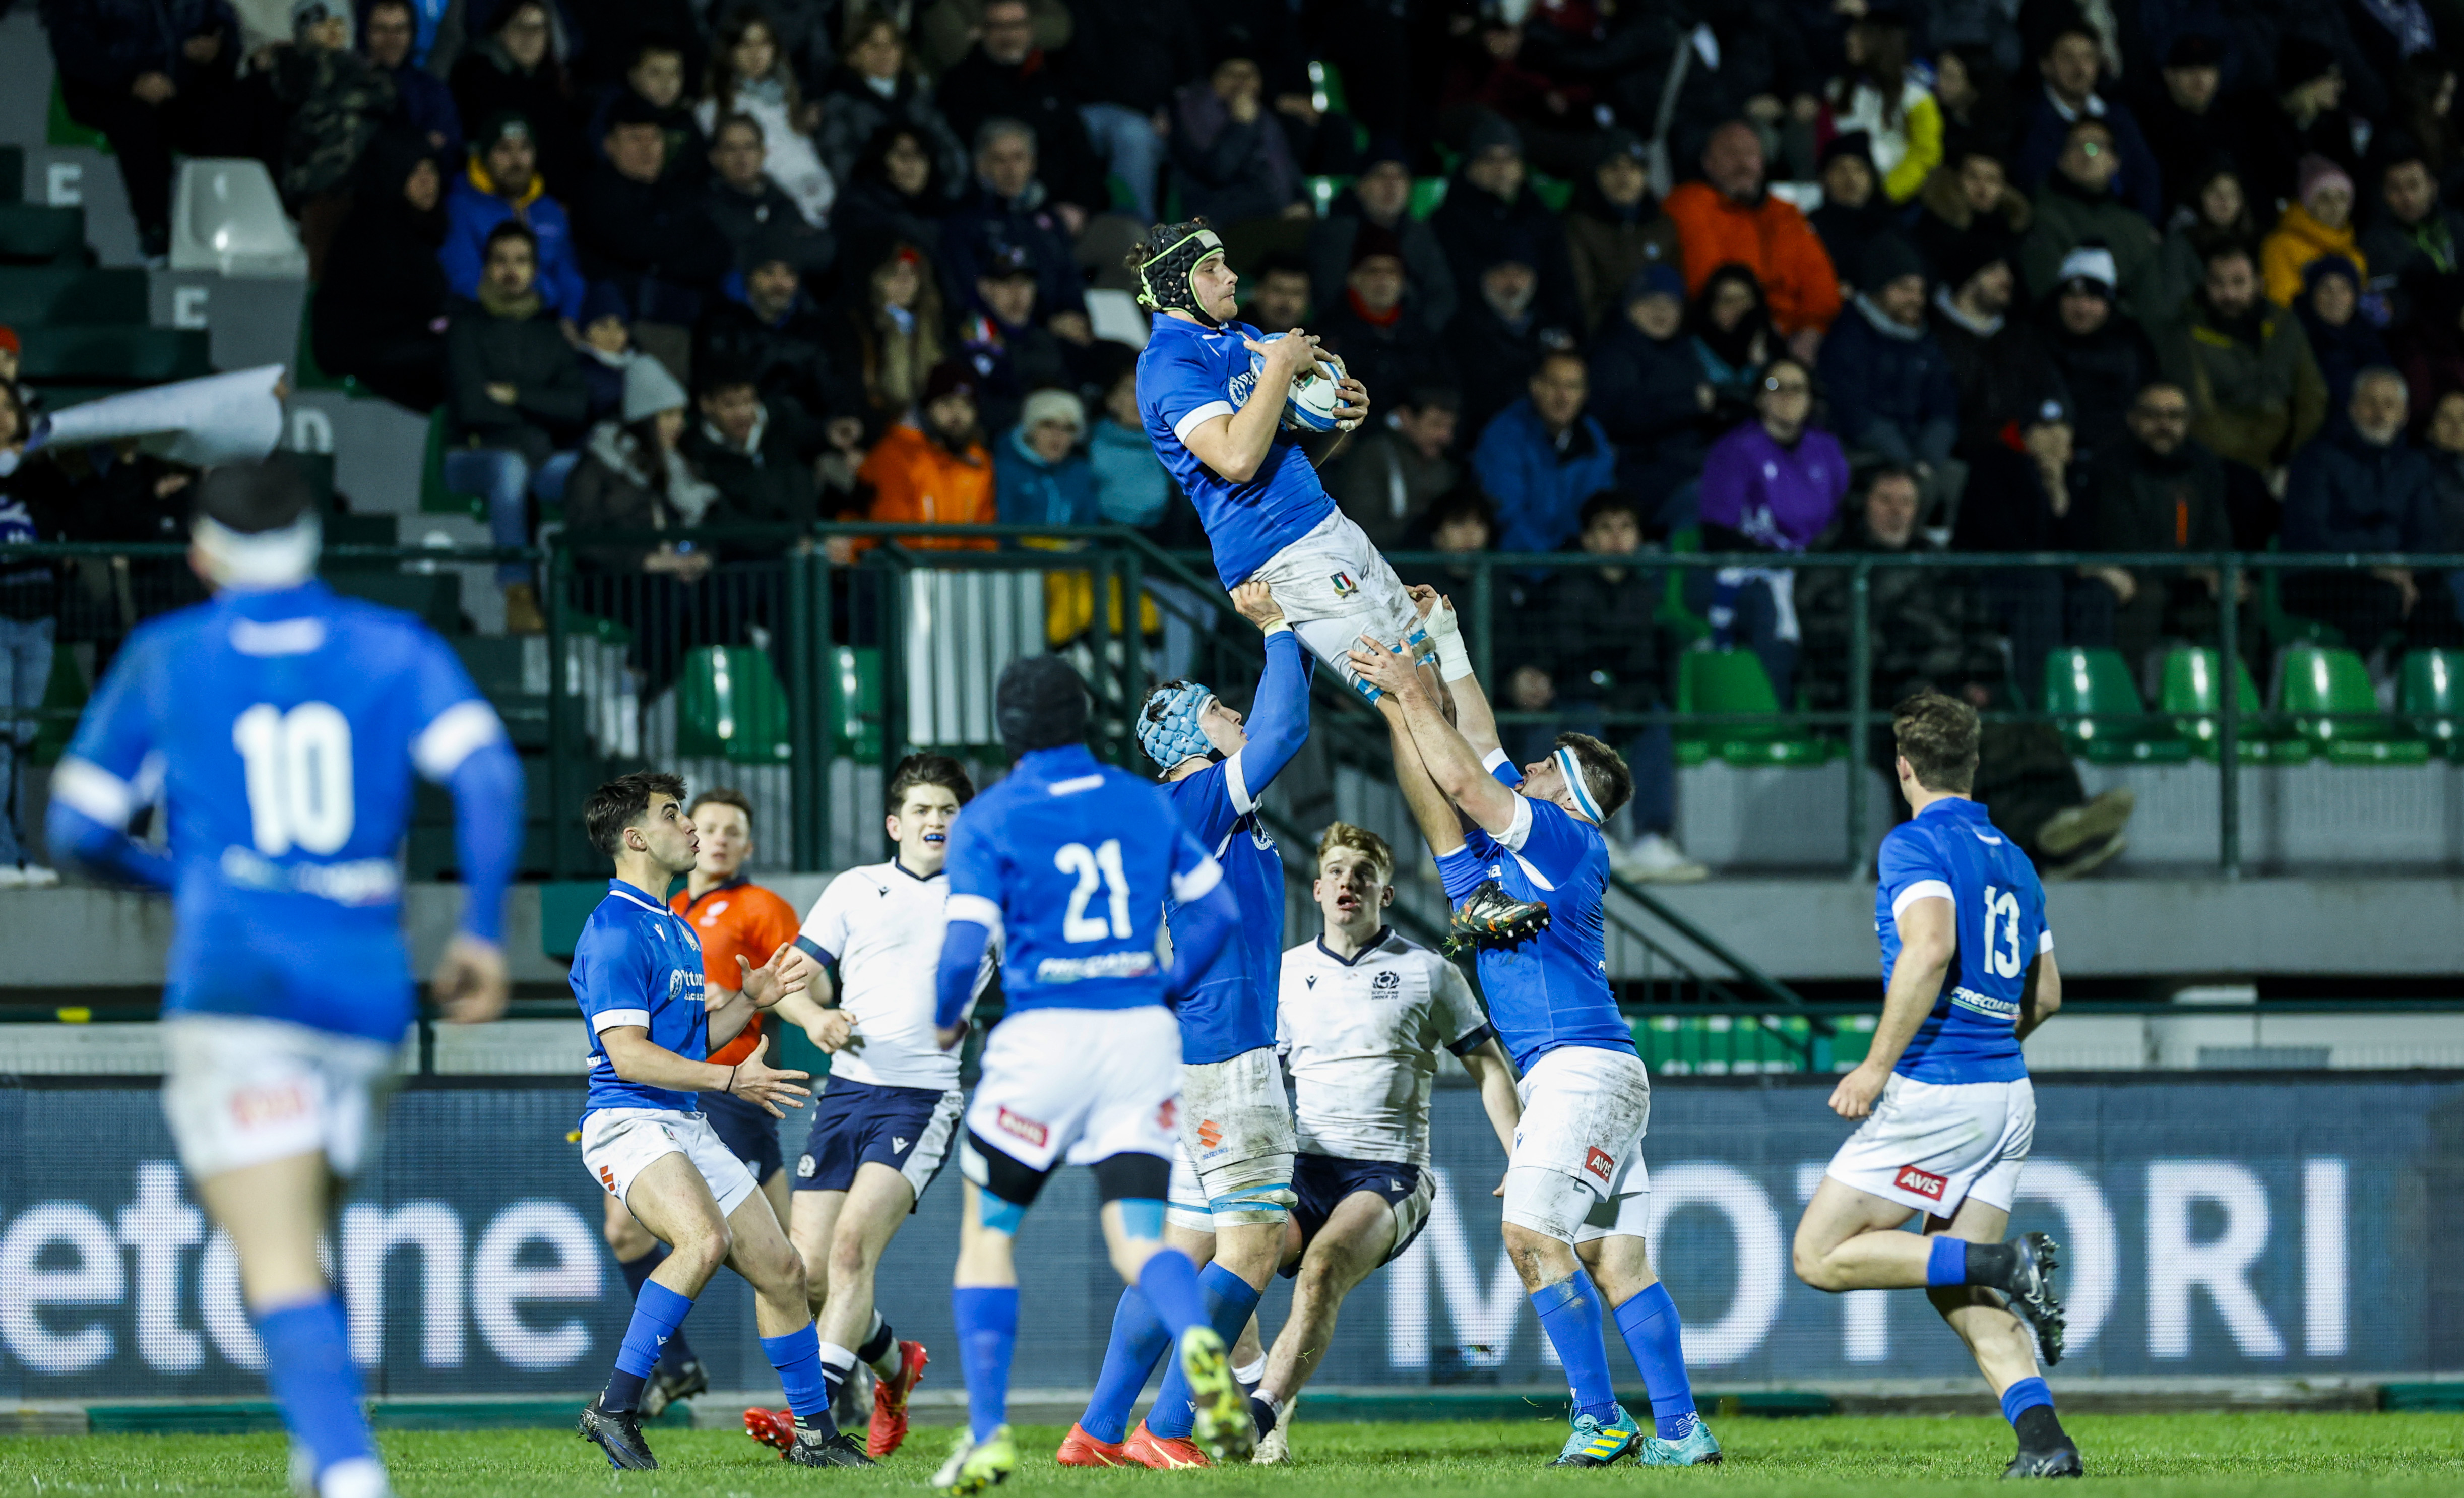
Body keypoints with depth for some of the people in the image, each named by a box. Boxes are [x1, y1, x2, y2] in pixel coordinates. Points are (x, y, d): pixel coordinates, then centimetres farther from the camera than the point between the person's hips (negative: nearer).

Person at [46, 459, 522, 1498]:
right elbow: (488, 776, -3)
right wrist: (482, 931, 2)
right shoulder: (393, 649, 11)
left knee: (279, 1268, -12)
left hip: (233, 977, -3)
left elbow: (79, 829, 12)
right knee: (301, 1251, 20)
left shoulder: (164, 660, 9)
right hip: (368, 984, 3)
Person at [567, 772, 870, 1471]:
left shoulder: (676, 931, 20)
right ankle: (616, 1407, -29)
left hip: (688, 1126, 10)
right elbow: (628, 1053, -20)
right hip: (629, 1124, -10)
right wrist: (732, 1079, -23)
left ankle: (815, 1433, 18)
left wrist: (751, 1003, 13)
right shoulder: (615, 931, -12)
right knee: (706, 1239, -33)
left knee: (781, 1270, 6)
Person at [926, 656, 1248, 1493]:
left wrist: (945, 1019, 8)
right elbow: (1217, 911, 10)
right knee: (1138, 1239, 2)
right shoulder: (1145, 803, 9)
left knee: (987, 1230, 13)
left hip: (1044, 1037, -3)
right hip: (1142, 1034, 3)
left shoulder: (989, 820, -4)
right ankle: (1200, 1348, -31)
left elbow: (966, 948, -11)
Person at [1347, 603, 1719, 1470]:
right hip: (1576, 1075, 9)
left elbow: (1463, 782, -10)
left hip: (1582, 1067, -9)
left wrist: (1408, 692, -3)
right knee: (1615, 1260, 3)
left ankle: (1601, 1420, -17)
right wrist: (1445, 648, 31)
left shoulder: (1567, 838, -4)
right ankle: (1681, 1430, -2)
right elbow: (1479, 750, 29)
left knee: (1533, 1234, -16)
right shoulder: (1526, 837, 20)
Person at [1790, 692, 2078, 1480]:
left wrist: (1879, 1064, -19)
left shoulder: (1916, 845, -8)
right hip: (2008, 1096, 8)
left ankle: (2005, 1264, -13)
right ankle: (2043, 1438, -9)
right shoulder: (2013, 861, 16)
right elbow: (2046, 995, 22)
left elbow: (1930, 949, -24)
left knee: (1819, 1257, -1)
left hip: (1935, 1092, -8)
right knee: (1955, 1292, 10)